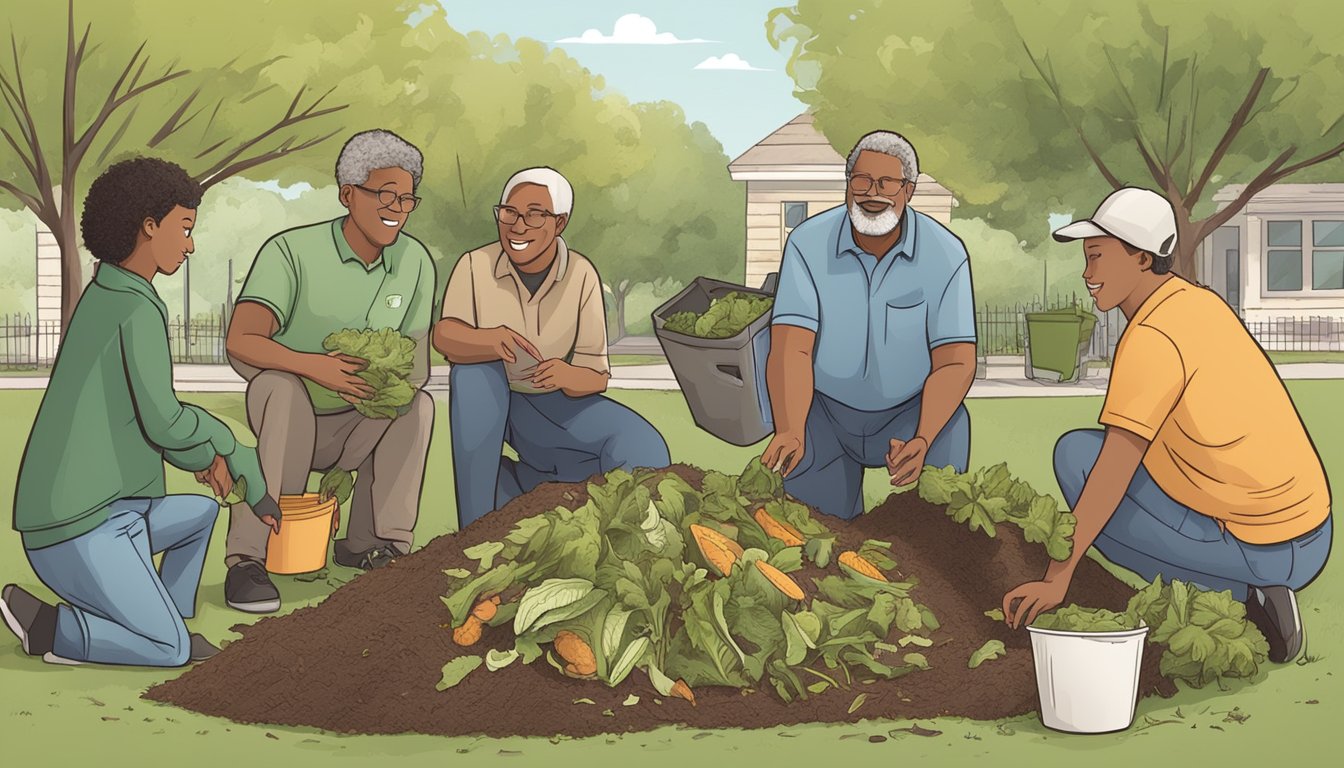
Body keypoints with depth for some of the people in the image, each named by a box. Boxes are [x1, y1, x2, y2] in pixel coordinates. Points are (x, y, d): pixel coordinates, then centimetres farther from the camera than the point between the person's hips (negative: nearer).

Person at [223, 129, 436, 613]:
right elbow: (241, 343, -27)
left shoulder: (414, 261, -2)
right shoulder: (292, 251, -16)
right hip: (287, 426, -4)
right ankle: (247, 559, -35)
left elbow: (417, 358, 1)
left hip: (357, 429, 4)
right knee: (281, 386, -35)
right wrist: (312, 365, -45)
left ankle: (368, 546, -13)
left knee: (418, 405, -24)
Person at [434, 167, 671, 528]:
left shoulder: (581, 275, -14)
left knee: (644, 451, -22)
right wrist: (494, 339, -48)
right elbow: (444, 336, -28)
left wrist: (568, 376, -38)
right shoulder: (476, 264, -15)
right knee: (474, 368, -35)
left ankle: (516, 485, -4)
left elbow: (596, 377, -14)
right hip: (486, 403, -1)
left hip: (554, 406, 1)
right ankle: (477, 526, -27)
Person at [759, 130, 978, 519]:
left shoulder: (946, 254, -13)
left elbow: (955, 362, -16)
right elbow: (790, 349, -21)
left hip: (911, 411, 1)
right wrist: (789, 432, -40)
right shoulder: (808, 244, -12)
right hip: (826, 409, 0)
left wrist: (922, 439, -35)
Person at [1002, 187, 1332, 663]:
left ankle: (1235, 593, -3)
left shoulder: (1152, 339, -17)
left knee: (1076, 453, -6)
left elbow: (1112, 473, -23)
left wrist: (1058, 576, -23)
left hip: (1261, 549, -9)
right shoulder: (1202, 303, 9)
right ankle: (1246, 592, 11)